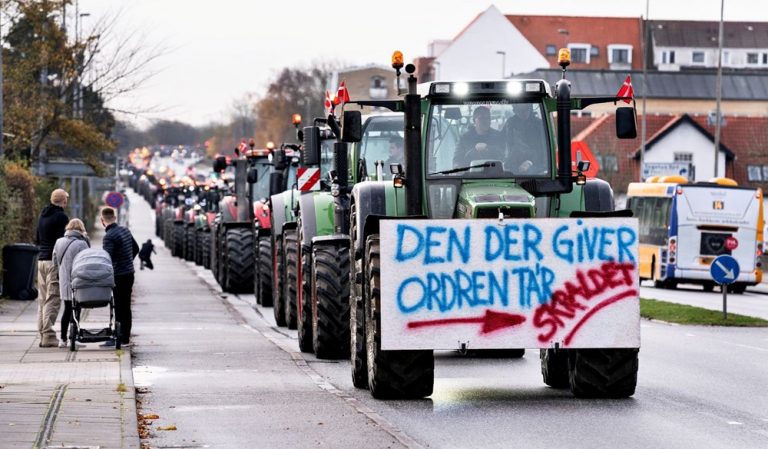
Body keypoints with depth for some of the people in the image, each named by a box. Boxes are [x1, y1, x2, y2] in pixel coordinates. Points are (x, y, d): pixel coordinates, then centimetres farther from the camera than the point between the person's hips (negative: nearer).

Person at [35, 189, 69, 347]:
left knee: (42, 299, 9)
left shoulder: (42, 216, 15)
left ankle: (42, 334, 8)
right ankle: (48, 336, -13)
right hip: (54, 262, -8)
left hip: (41, 260, 8)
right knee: (53, 299, -8)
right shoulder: (61, 217, -10)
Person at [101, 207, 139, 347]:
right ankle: (125, 337, 21)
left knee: (120, 308, -4)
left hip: (119, 276, -8)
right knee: (126, 307, 14)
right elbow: (136, 248, 20)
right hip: (129, 273, 8)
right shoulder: (125, 230, 8)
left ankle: (121, 338, -3)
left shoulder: (109, 236, -18)